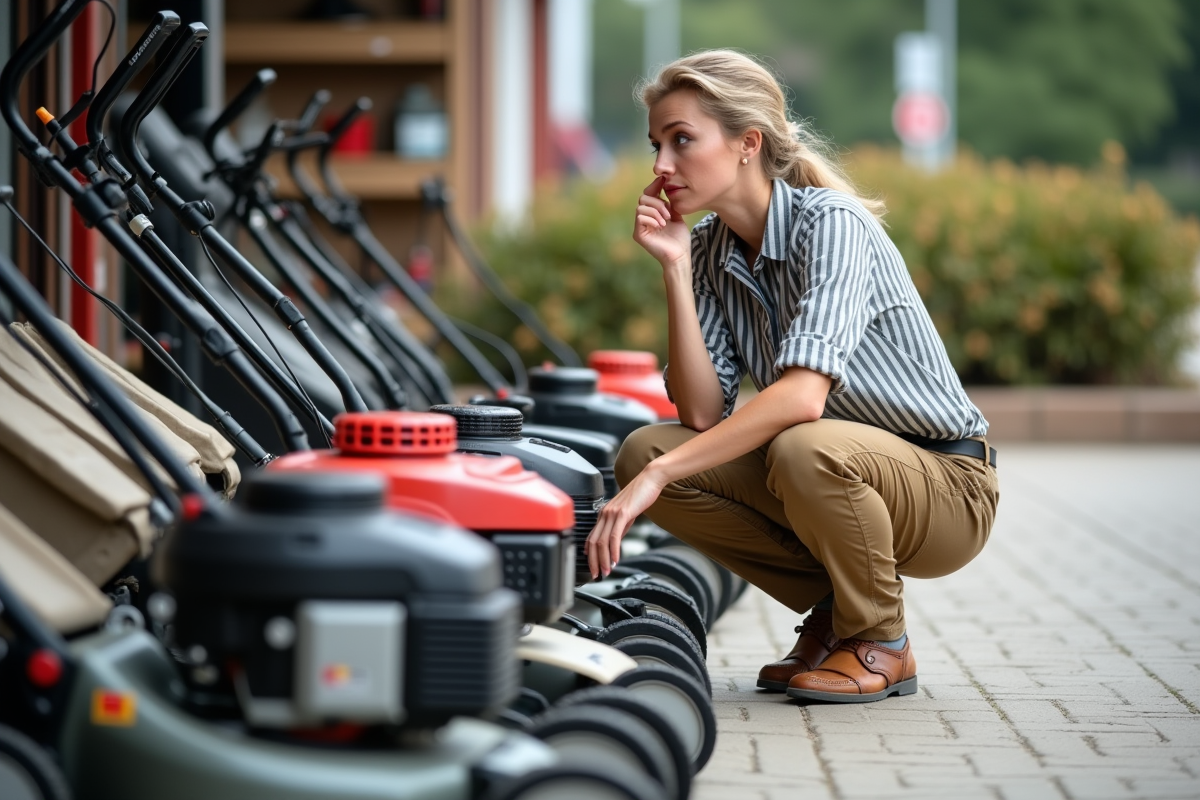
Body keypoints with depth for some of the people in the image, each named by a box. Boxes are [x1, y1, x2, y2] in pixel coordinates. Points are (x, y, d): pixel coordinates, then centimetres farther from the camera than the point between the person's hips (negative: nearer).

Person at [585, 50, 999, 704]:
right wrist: (675, 267, -15)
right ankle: (833, 612, 4)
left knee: (805, 449, -37)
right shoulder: (709, 247, 0)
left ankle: (882, 644, -9)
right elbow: (704, 413, -8)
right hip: (842, 478, 7)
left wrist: (659, 475, -39)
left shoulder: (831, 223, -22)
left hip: (945, 488, -7)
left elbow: (803, 394, -35)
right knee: (642, 451, -12)